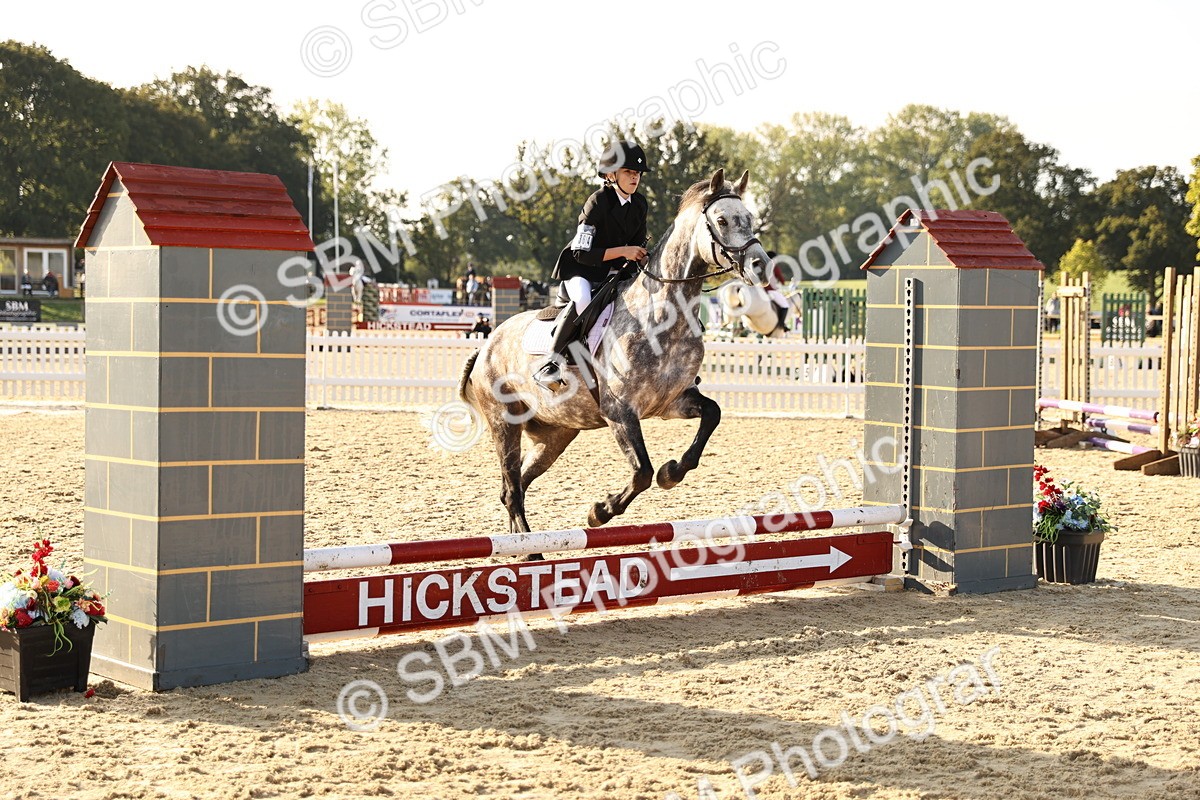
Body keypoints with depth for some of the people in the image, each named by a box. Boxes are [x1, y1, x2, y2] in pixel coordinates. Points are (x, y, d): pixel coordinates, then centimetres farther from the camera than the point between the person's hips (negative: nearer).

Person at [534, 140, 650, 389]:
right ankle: (550, 364, -31)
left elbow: (639, 244, 17)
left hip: (612, 272, 7)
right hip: (581, 269, -7)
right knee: (583, 300, -37)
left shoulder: (640, 205, 4)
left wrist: (638, 258, -7)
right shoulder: (598, 202, -17)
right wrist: (622, 251, -24)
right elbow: (582, 252, -20)